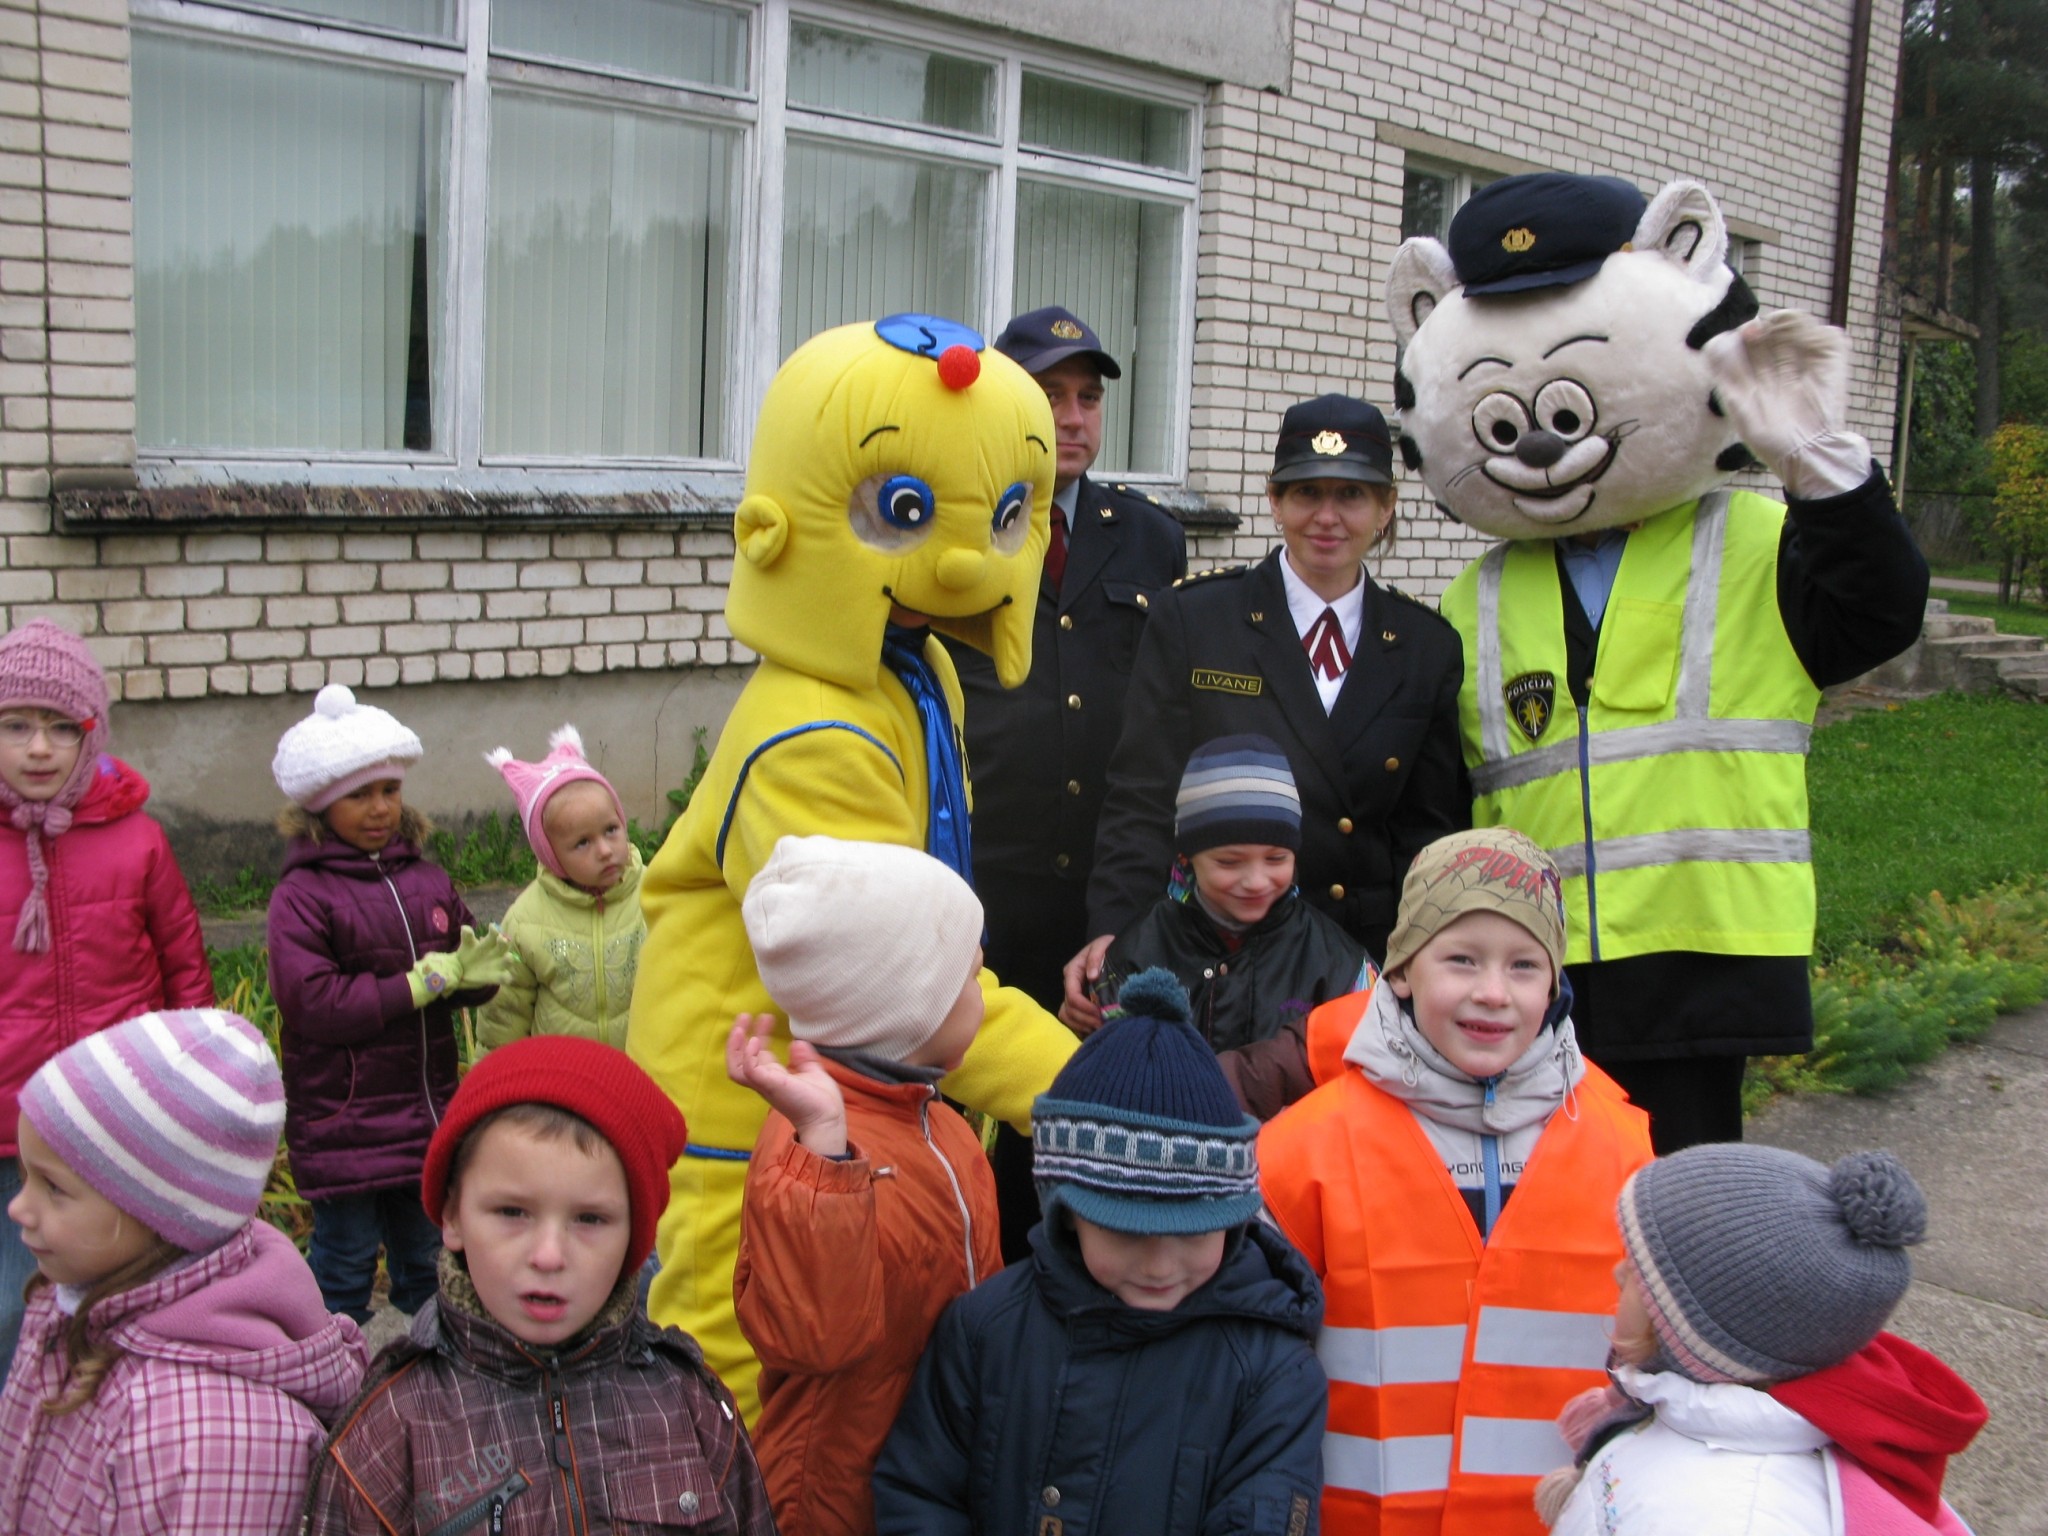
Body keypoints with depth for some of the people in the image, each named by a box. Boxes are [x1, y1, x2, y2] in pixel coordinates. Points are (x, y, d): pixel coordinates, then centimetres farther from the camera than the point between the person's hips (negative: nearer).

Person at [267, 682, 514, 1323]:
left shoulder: (429, 881, 7)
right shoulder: (300, 897, -11)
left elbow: (459, 974, 12)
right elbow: (312, 1001, -21)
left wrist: (475, 973, -12)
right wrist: (419, 984, -20)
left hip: (428, 1113, 6)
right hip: (340, 1121, -5)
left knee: (426, 1258, 18)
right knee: (346, 1262, 6)